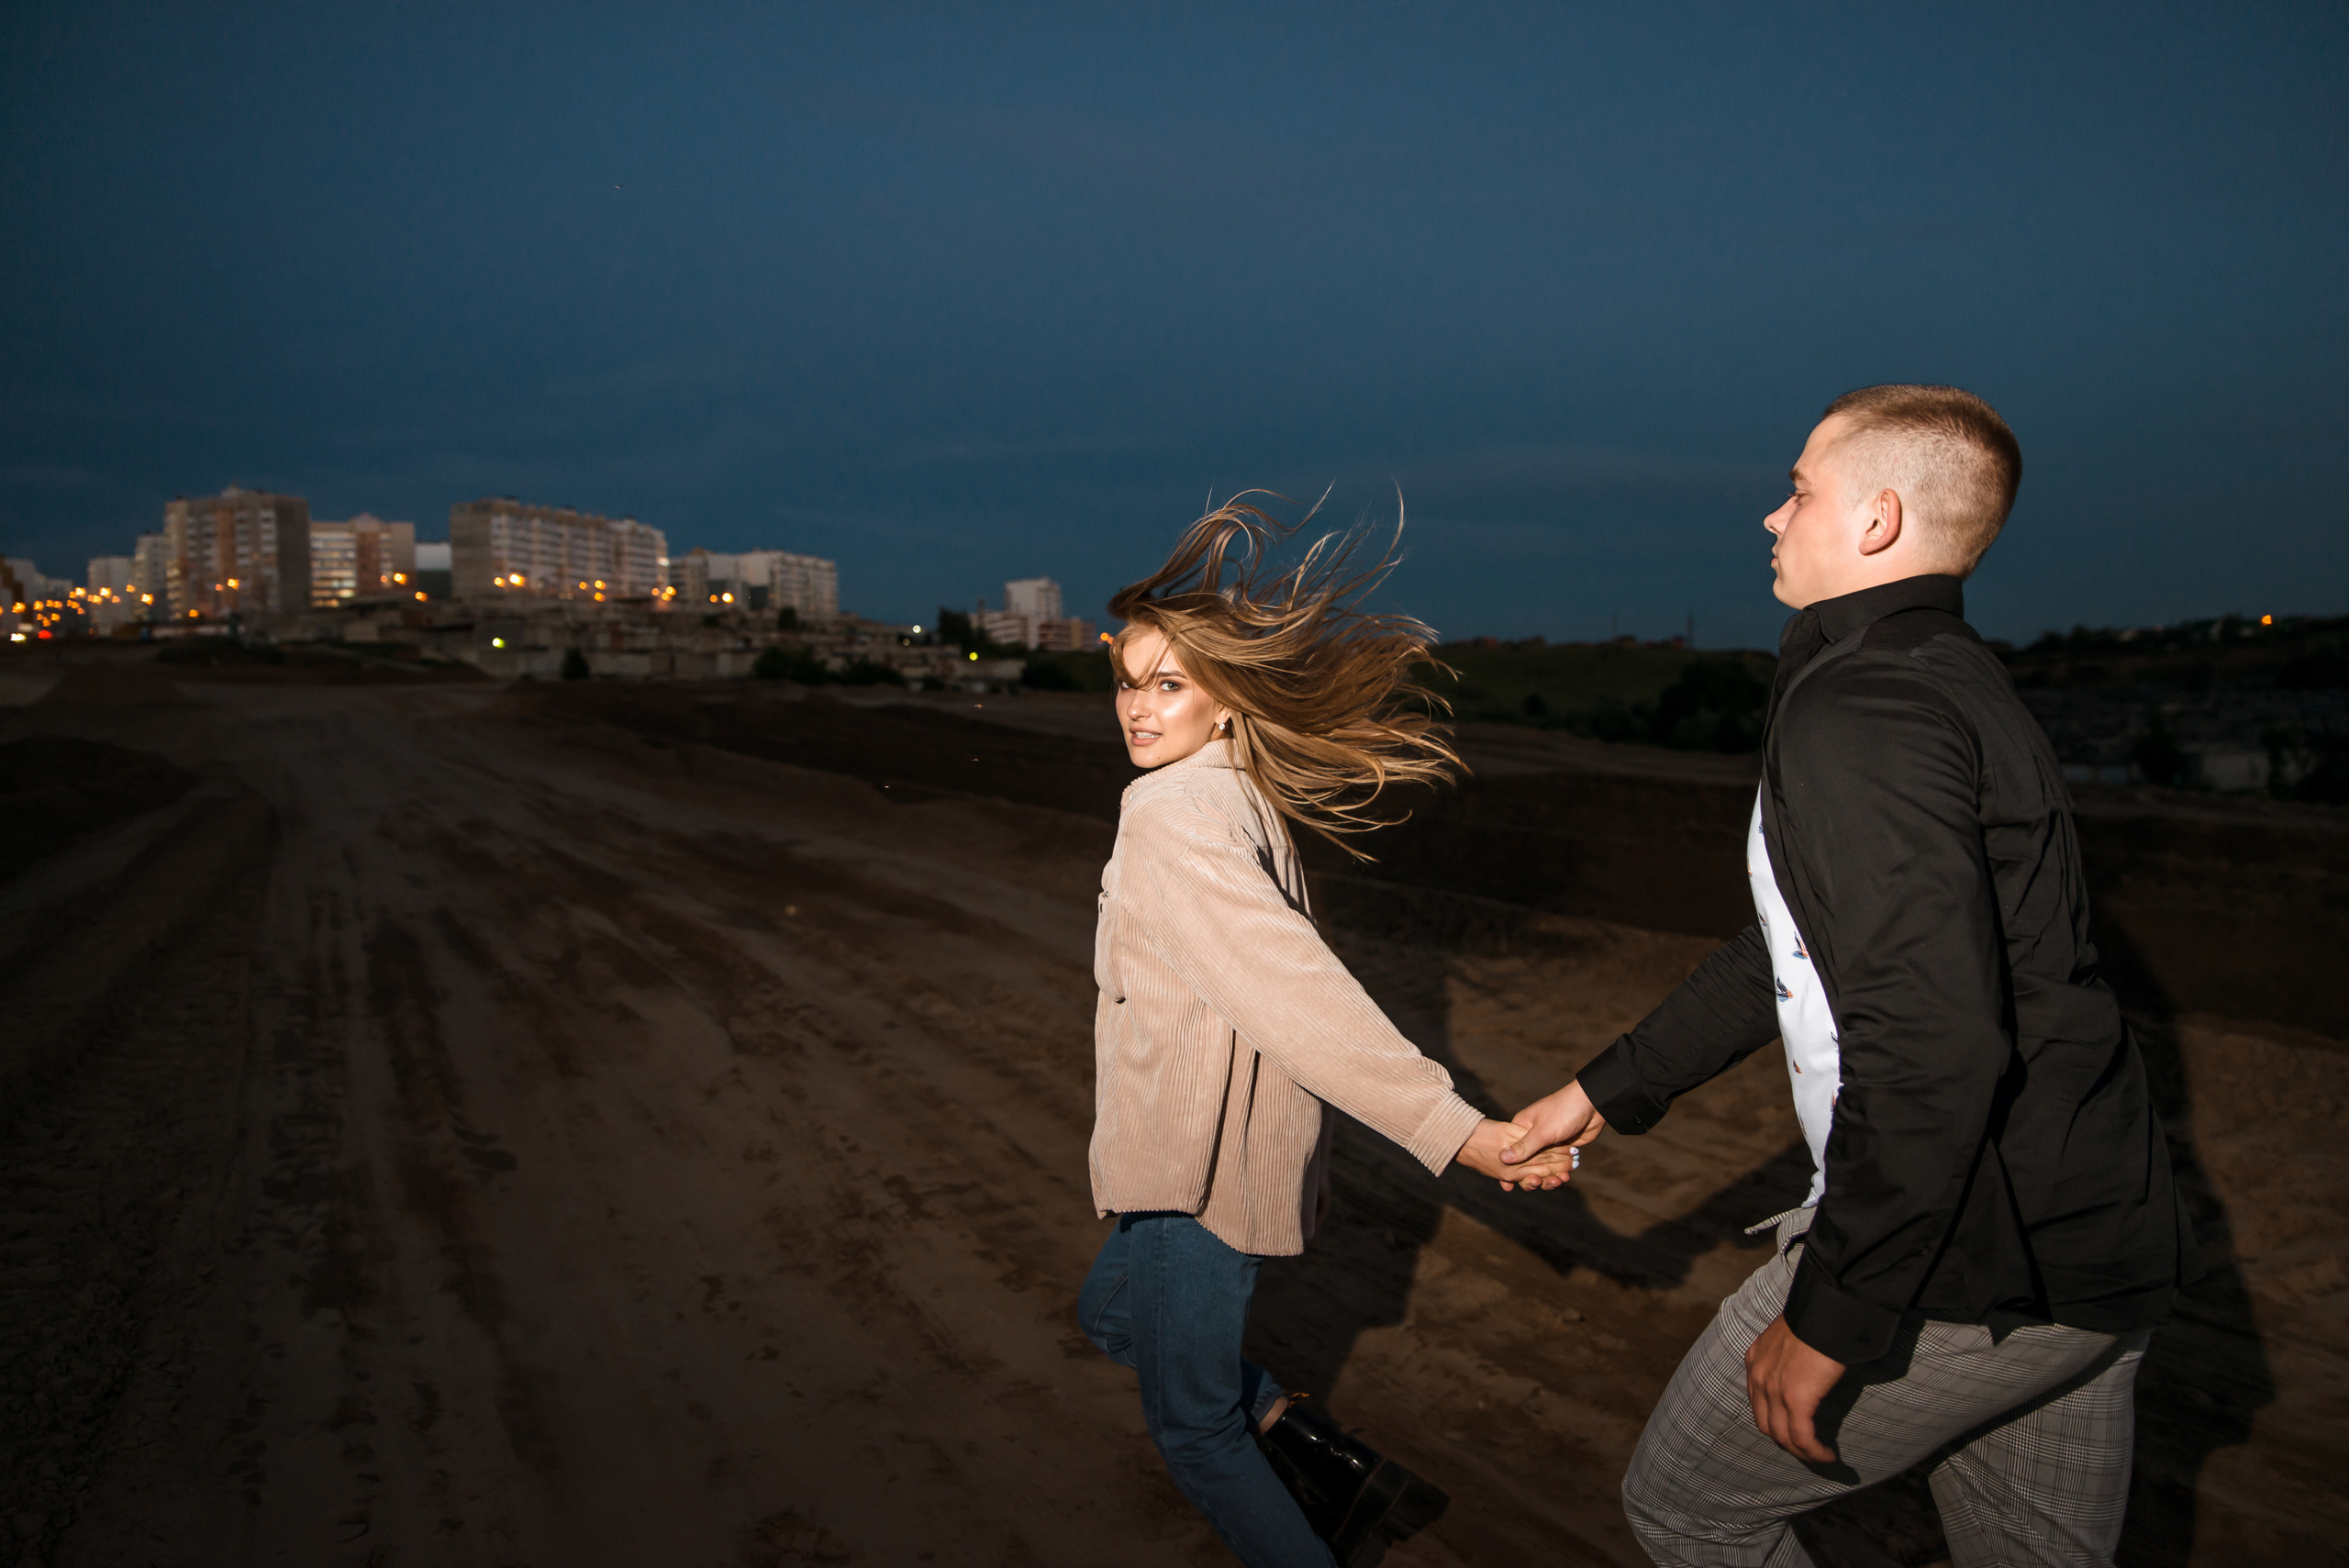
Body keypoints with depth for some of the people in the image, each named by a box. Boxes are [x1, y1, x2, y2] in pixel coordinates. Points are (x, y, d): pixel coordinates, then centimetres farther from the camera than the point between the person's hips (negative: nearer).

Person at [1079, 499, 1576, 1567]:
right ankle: (1323, 1460, 30)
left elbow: (1296, 990, -34)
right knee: (1113, 1313, 30)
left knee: (1193, 1429, 10)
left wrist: (1453, 1128, -40)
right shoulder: (1241, 798, 5)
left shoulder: (1172, 822, -24)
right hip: (1228, 1148, 10)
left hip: (1199, 1166, -10)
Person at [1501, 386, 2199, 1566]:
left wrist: (1830, 1316, -21)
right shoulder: (1953, 681, 14)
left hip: (1978, 1267, -9)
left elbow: (1933, 1045, -31)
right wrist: (1608, 1092, 23)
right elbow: (1791, 950, 19)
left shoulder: (1858, 706, -20)